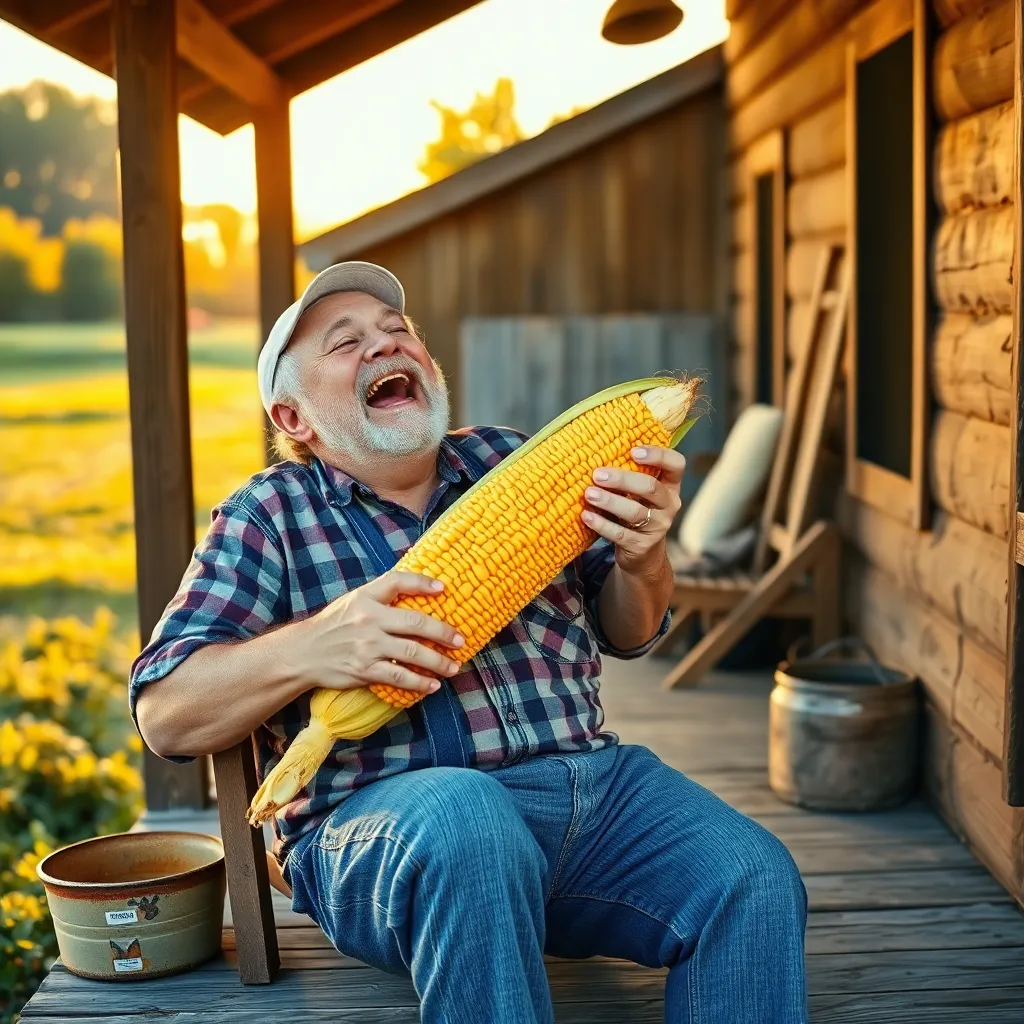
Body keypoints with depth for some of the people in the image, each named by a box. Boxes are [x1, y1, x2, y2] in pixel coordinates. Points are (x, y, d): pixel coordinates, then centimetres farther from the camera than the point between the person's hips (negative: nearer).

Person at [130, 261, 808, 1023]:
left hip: (589, 780, 3)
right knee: (463, 818, -37)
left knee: (756, 882, -23)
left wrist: (642, 557, -4)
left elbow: (627, 633, 21)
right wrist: (311, 648, -19)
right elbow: (165, 716, 0)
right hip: (385, 814, -3)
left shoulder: (510, 462, 17)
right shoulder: (269, 516, 8)